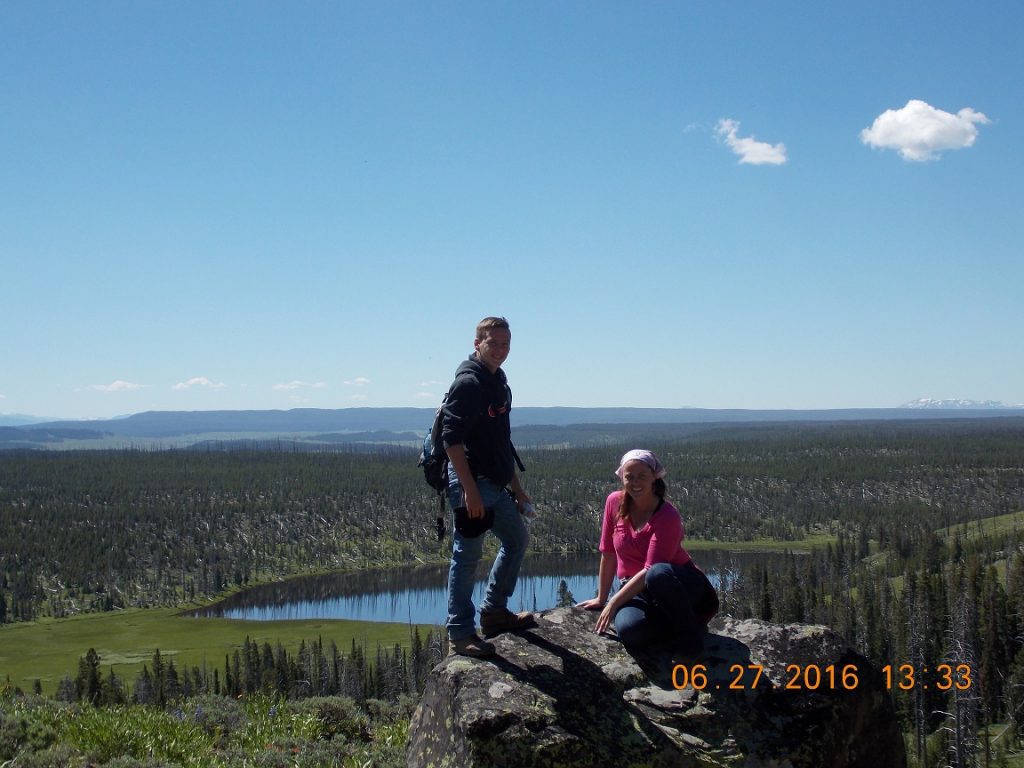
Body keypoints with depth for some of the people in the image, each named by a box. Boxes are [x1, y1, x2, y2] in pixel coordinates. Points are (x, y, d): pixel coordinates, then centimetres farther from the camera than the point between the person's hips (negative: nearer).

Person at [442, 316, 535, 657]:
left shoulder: (499, 382, 14)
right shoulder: (468, 382, -15)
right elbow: (451, 439, -21)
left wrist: (516, 487, 23)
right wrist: (470, 490, -25)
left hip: (497, 484, 10)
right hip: (471, 483, -10)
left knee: (517, 539, 20)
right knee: (467, 556, -3)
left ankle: (494, 611, 32)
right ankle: (460, 633, 5)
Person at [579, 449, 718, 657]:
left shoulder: (668, 516, -19)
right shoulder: (615, 502, -4)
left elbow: (651, 569, -23)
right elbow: (608, 554, 3)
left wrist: (613, 603, -22)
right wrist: (601, 598, 7)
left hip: (681, 583, -3)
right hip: (635, 587, 3)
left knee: (659, 574, -41)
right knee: (629, 630, -32)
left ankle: (691, 631, -17)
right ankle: (677, 623, -2)